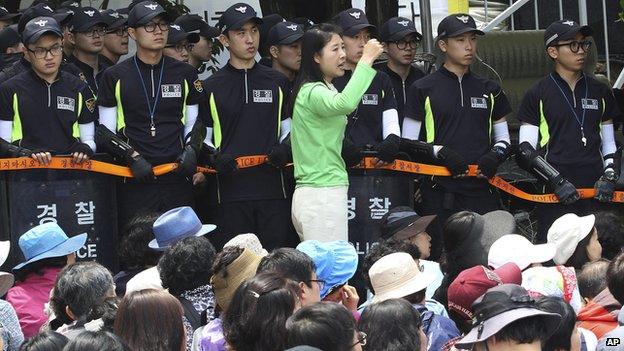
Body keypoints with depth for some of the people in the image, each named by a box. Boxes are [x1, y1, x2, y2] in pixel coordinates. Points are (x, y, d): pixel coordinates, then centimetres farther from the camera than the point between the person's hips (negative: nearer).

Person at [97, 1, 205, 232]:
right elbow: (105, 131, 4)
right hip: (135, 182, -2)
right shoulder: (115, 77, 5)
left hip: (178, 178, 2)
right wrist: (133, 157, -10)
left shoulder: (184, 75, 13)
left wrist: (191, 149, -1)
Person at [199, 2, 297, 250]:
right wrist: (214, 157, -11)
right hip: (229, 190, -2)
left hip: (273, 190, 2)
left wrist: (285, 149, -3)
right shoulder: (210, 87, 8)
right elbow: (202, 137, 9)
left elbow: (288, 128, 18)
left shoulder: (277, 83, 14)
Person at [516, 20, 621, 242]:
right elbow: (526, 149, 0)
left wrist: (609, 177, 2)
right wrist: (557, 180, -11)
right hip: (555, 193, -3)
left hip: (594, 190, 3)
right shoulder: (538, 95, 4)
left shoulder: (600, 92, 15)